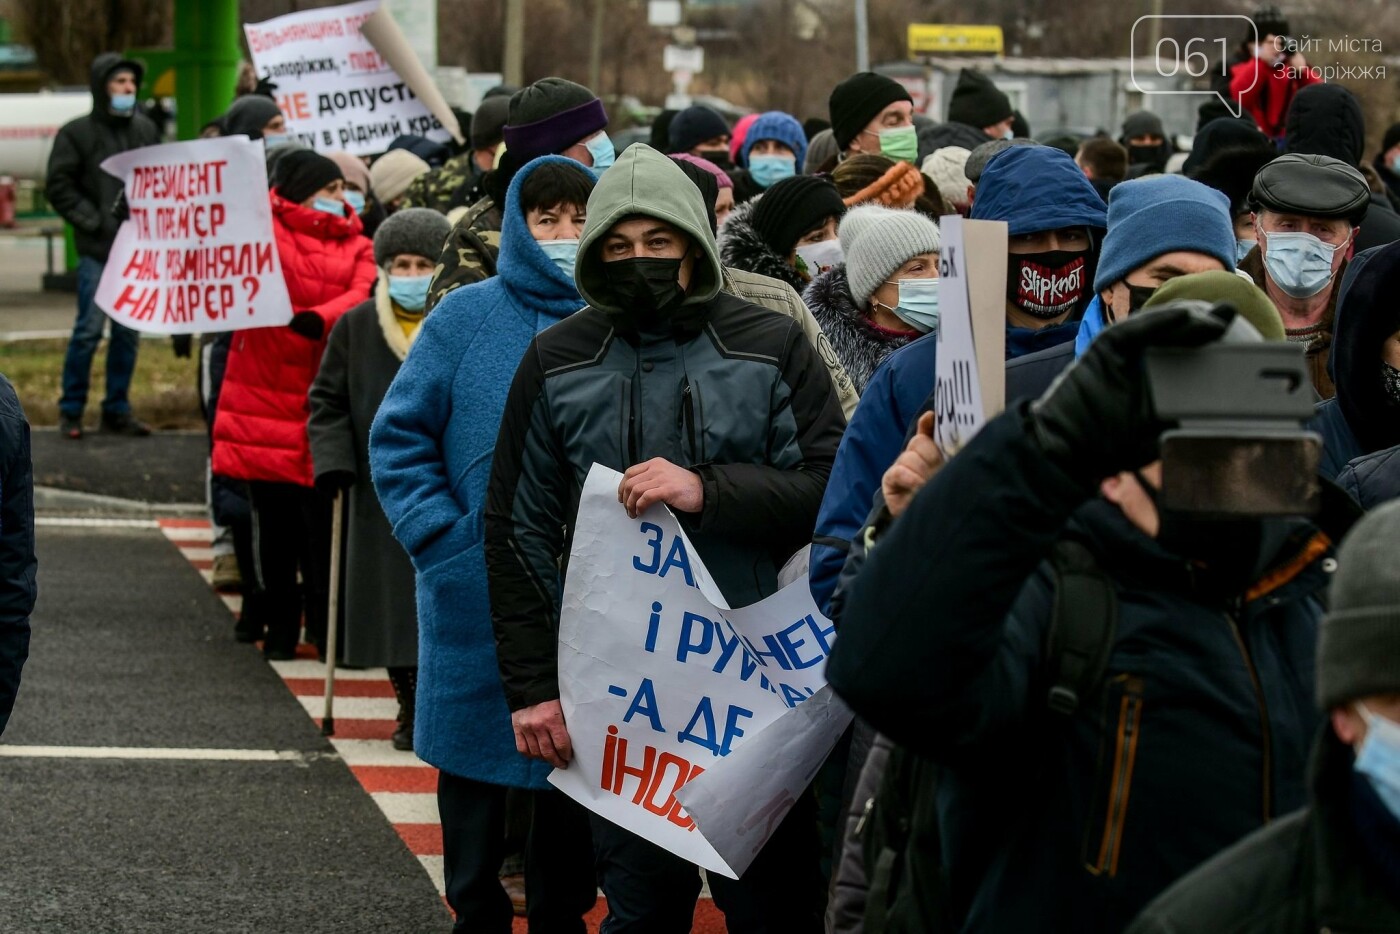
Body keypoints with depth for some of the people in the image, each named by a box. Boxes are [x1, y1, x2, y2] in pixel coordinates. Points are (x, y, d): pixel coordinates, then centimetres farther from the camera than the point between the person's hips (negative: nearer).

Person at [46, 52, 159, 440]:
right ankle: (71, 410, 4)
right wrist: (94, 221, -10)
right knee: (89, 328, -7)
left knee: (128, 331, 7)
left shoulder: (145, 129, 10)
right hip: (97, 249, -4)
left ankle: (118, 409, 16)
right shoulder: (77, 133, -3)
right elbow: (58, 187, -4)